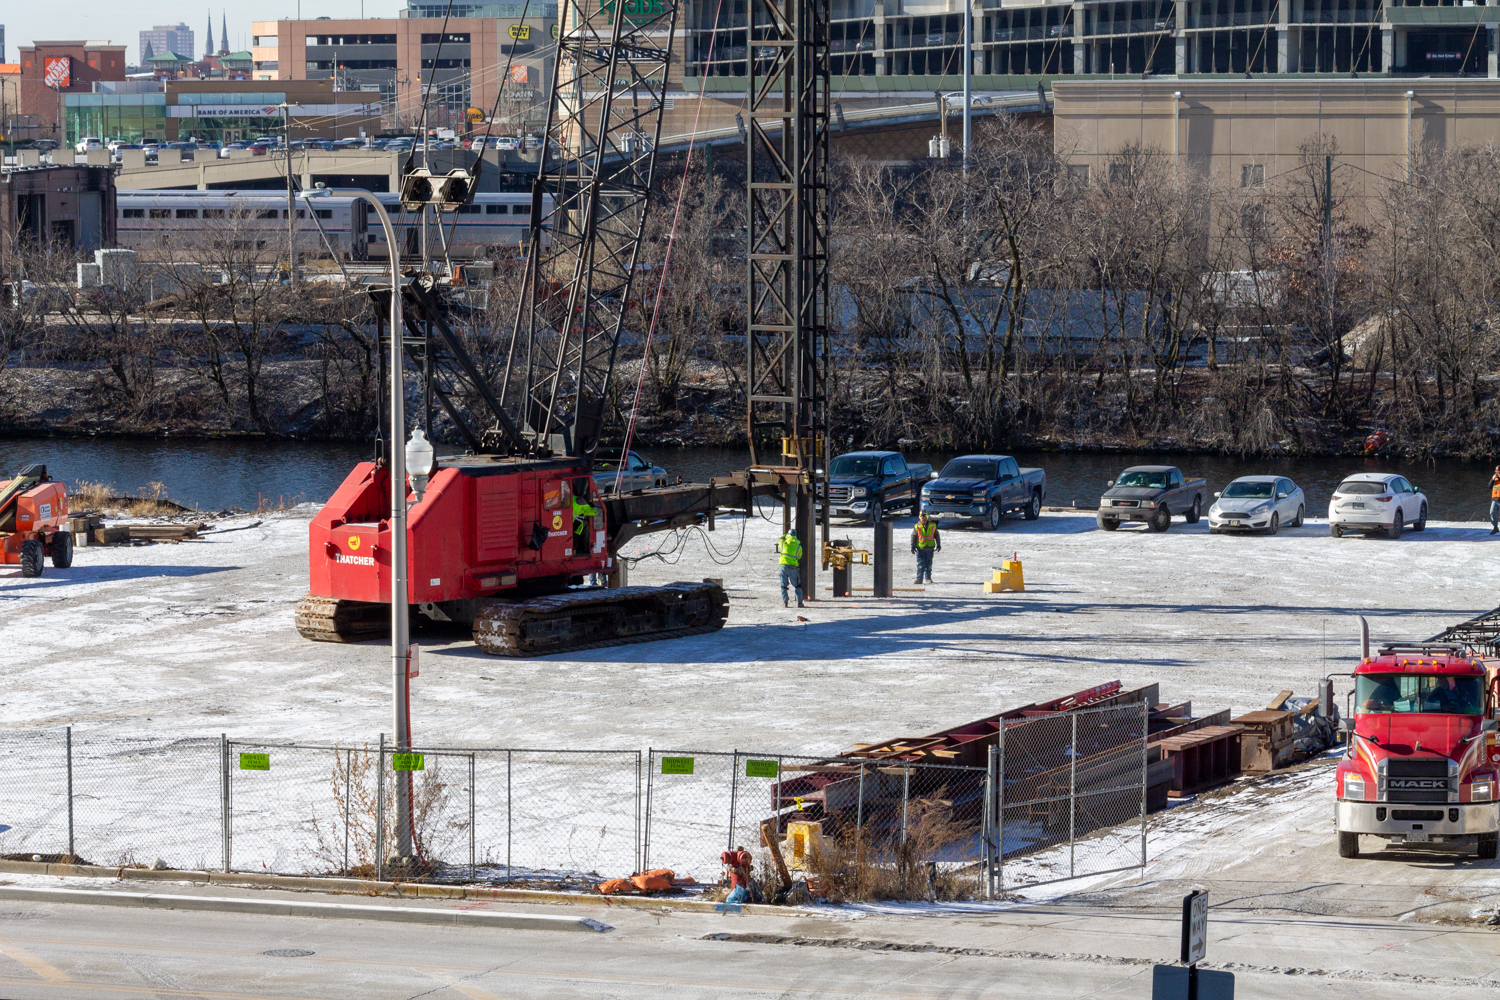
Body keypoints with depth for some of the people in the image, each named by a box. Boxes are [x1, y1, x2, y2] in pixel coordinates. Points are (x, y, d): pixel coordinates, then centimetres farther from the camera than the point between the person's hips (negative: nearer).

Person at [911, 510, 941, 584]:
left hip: (929, 548, 2)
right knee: (920, 564, -5)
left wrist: (938, 545, 12)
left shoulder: (932, 526, 4)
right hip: (920, 548, -2)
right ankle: (919, 579, -4)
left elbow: (937, 536, 14)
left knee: (929, 564, 8)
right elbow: (913, 537, 2)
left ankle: (928, 578, 17)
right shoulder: (917, 527, 0)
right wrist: (912, 546, -5)